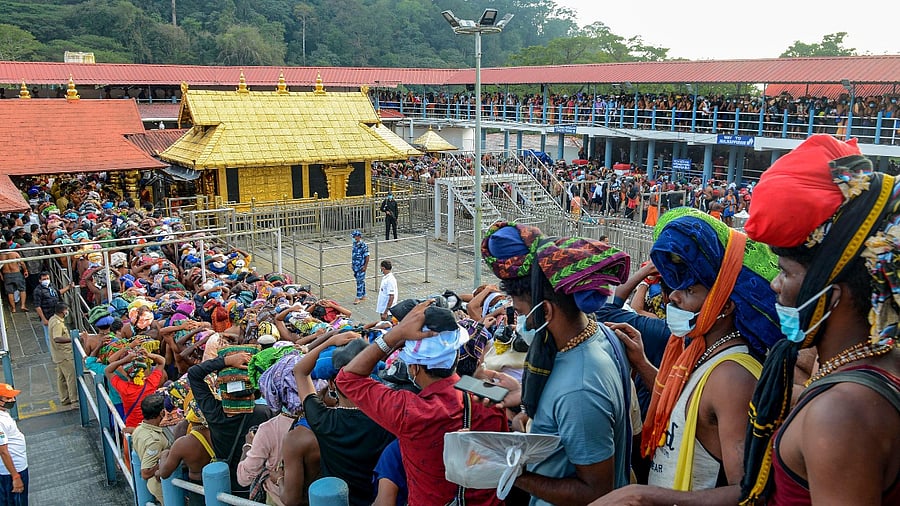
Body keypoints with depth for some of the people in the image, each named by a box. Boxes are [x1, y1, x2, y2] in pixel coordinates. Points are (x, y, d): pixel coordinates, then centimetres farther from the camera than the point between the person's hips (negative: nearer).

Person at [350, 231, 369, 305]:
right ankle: (363, 296, 24)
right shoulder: (354, 244, 7)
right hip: (355, 266, 8)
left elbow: (367, 256, -15)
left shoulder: (364, 245, -17)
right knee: (361, 281, 15)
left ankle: (358, 298, -2)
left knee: (360, 281, -5)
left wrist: (365, 266, -16)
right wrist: (352, 263, 18)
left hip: (361, 267, -8)